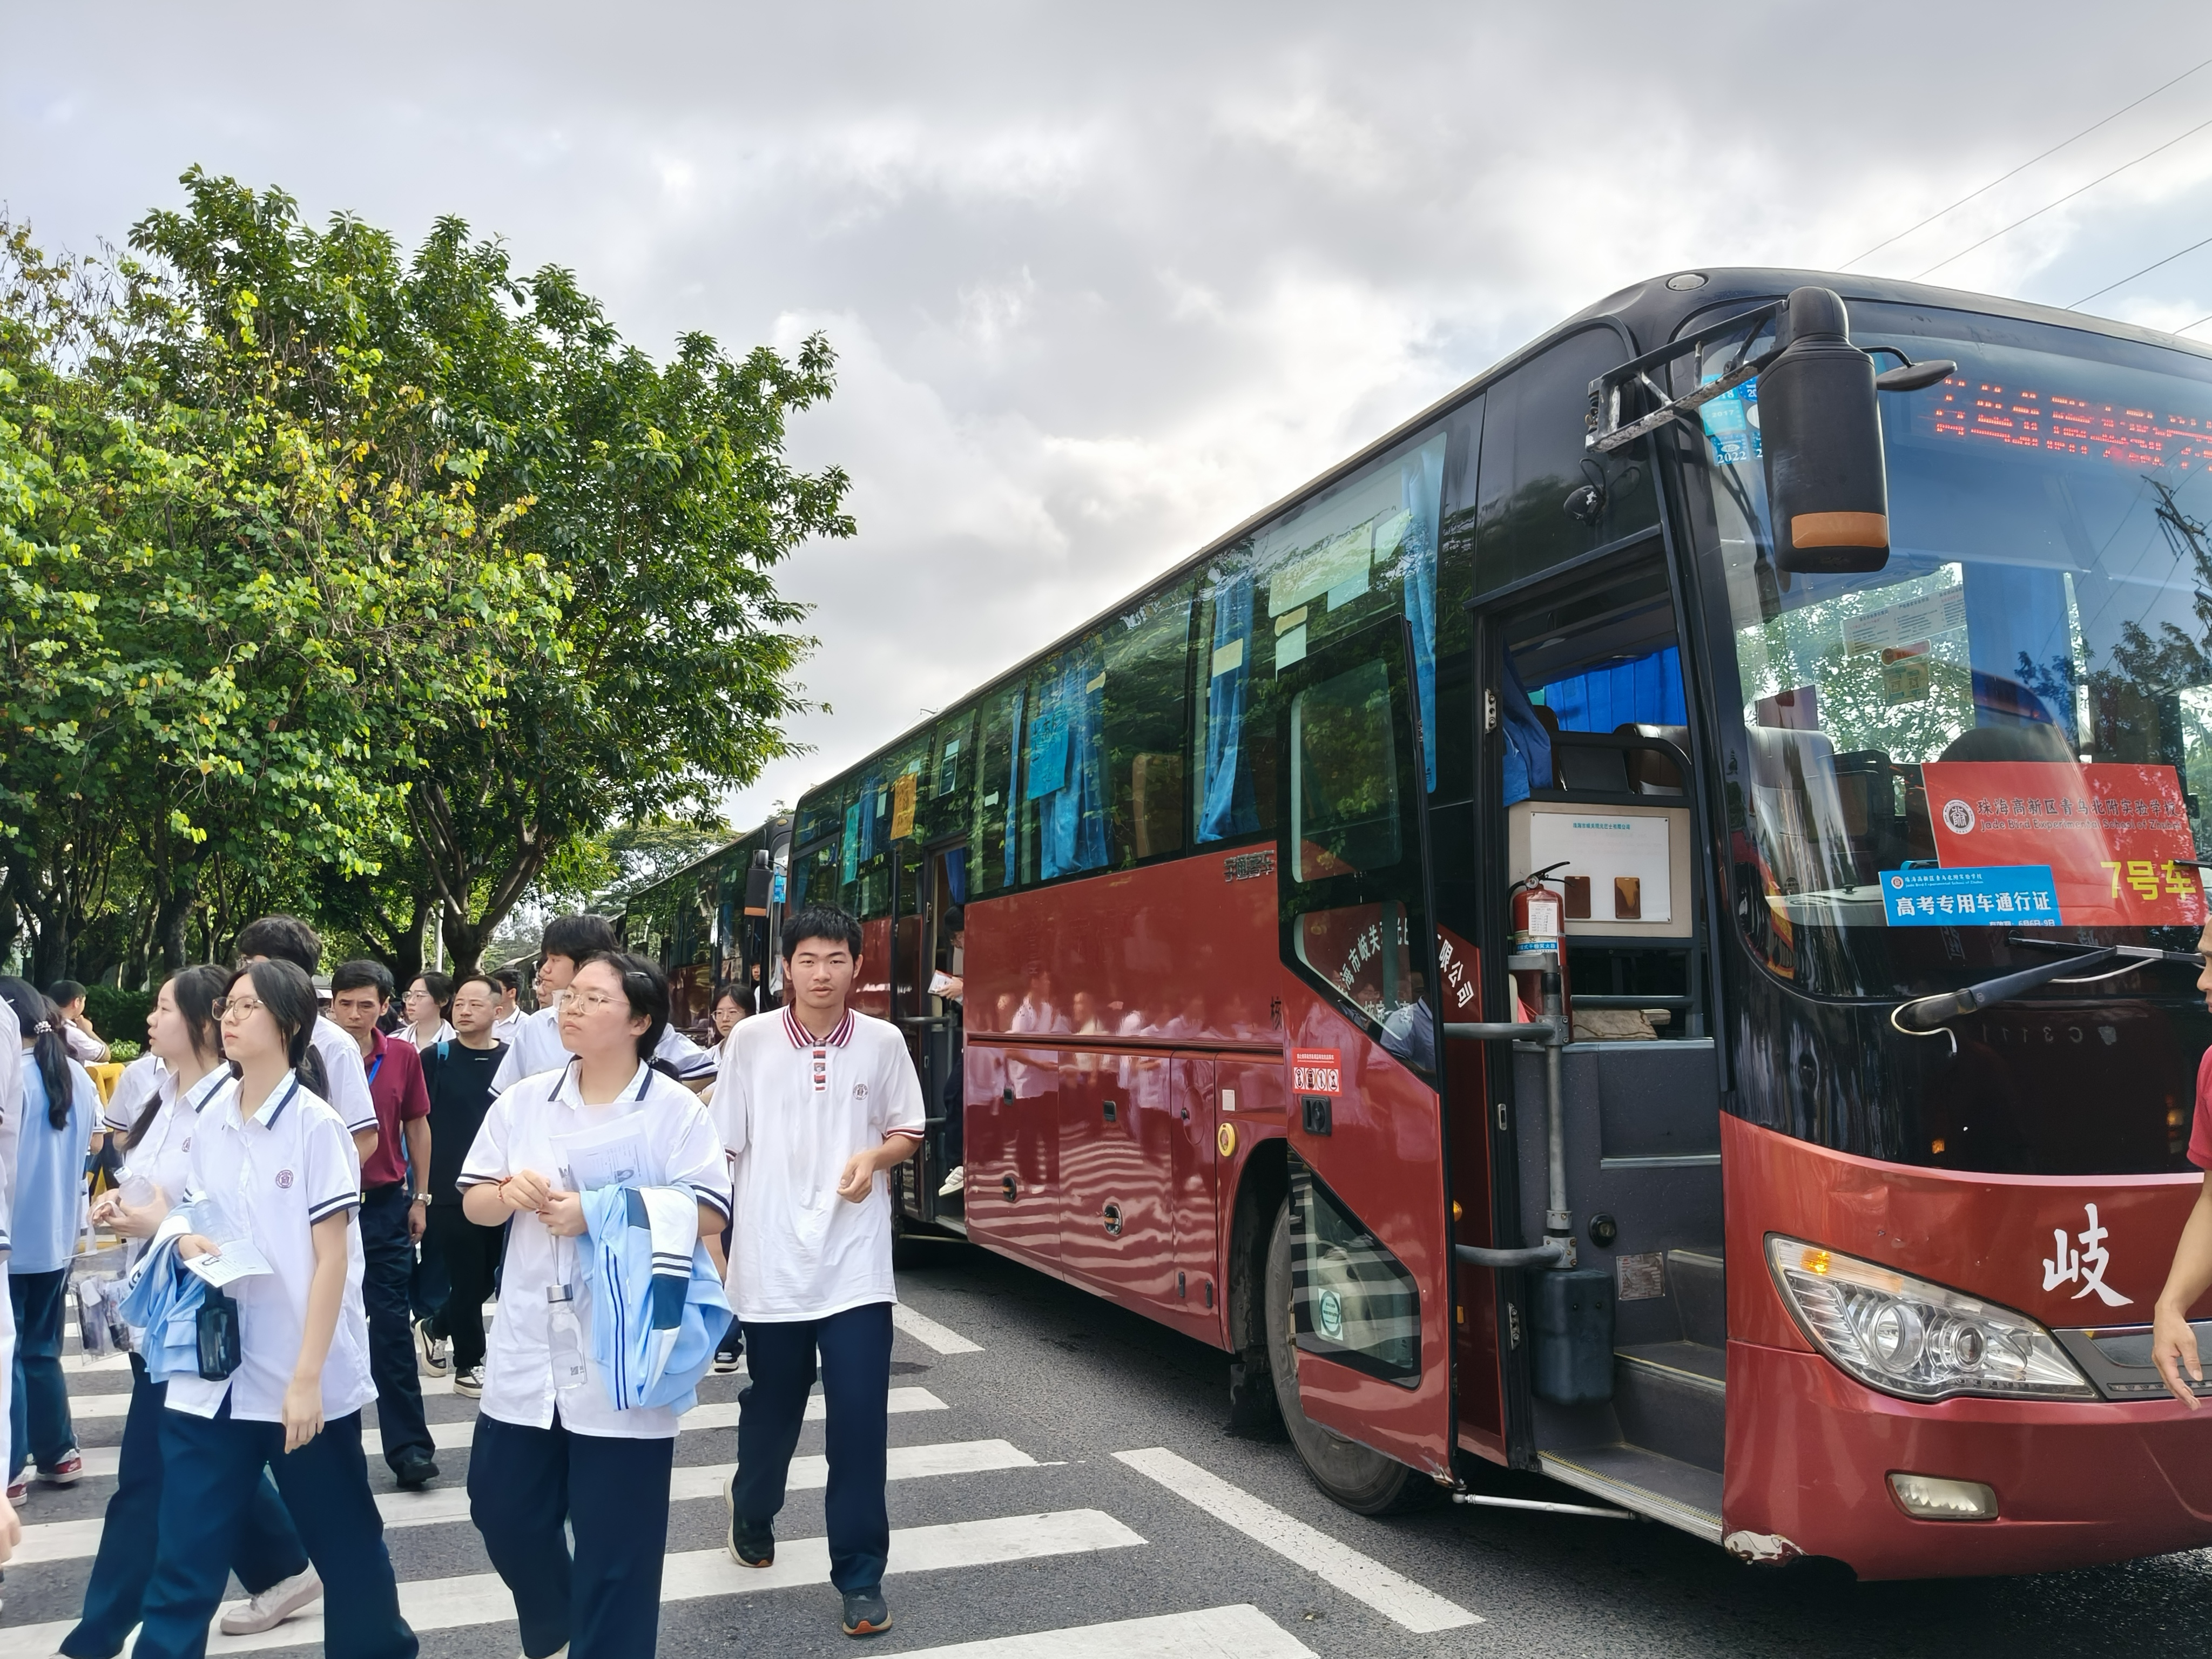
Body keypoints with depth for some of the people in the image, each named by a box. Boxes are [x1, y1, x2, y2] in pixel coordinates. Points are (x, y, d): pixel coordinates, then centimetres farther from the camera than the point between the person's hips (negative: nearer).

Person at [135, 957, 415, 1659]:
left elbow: (333, 1258, -13)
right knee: (184, 1557, 4)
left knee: (343, 1540, 12)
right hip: (214, 1369, 5)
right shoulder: (209, 1120, 4)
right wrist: (188, 1242, -7)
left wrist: (307, 1377, -17)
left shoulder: (315, 1125, -12)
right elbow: (200, 1219, 18)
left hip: (303, 1373, -4)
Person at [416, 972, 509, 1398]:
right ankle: (469, 1365, 18)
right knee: (466, 1279, 2)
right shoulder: (435, 1059, -2)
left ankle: (436, 1328, 38)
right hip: (448, 1191, -2)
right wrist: (420, 1185, -3)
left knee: (488, 1278, 12)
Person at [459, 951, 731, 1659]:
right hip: (529, 1352, 5)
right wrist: (510, 1193, -14)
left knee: (616, 1543, 4)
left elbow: (708, 1215, -15)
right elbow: (473, 1205, 9)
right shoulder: (522, 1101, 5)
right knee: (503, 1509, 18)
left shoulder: (675, 1111, -9)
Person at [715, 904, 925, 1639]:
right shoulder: (751, 1040, -4)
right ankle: (752, 1517, 46)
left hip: (856, 1267, 0)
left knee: (860, 1423, -2)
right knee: (770, 1410, 17)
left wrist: (875, 1157, -12)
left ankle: (861, 1577, 14)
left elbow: (908, 1131, 9)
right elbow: (722, 1145, 2)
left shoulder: (884, 1042, -2)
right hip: (770, 1265, 0)